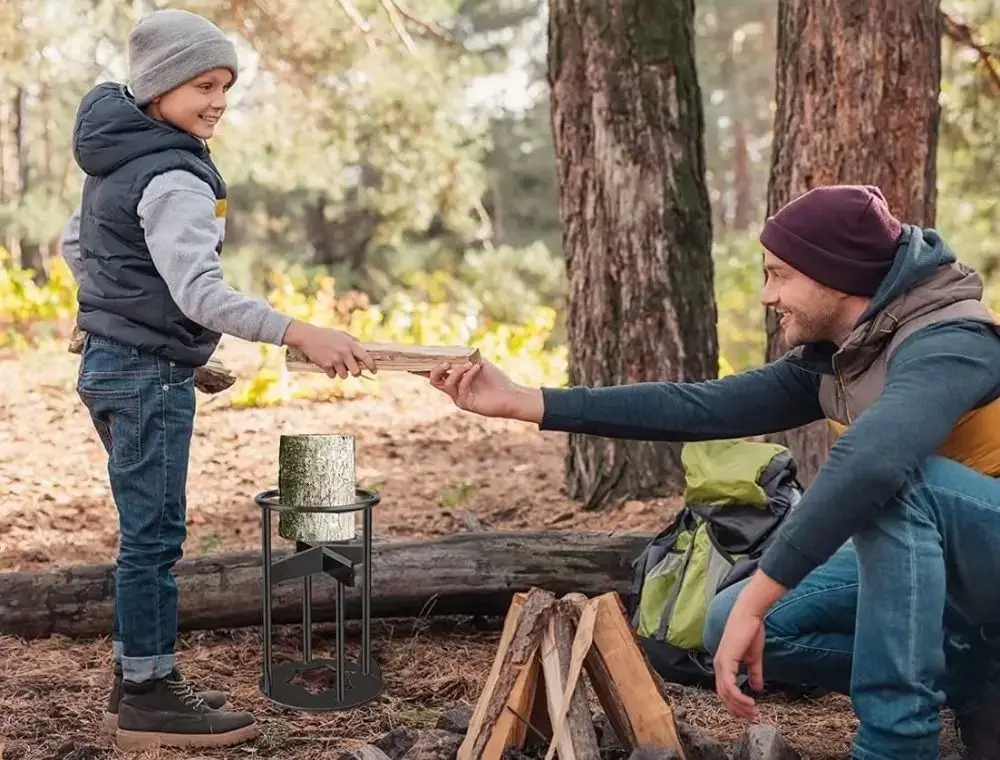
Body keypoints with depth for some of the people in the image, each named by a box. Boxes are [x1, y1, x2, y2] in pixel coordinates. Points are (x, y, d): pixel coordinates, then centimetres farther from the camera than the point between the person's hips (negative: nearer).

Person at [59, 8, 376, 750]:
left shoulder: (118, 159, 11)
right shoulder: (172, 178, -19)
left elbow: (75, 245, 22)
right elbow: (200, 292, -30)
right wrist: (301, 334, -39)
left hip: (111, 362, 10)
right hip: (152, 376, -10)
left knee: (145, 533, 14)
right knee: (156, 535, -4)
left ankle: (138, 683, 22)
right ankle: (148, 697, 3)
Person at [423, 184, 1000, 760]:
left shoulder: (947, 342, -26)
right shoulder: (829, 360, 1)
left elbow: (870, 464, -44)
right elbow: (698, 406, -2)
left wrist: (755, 601, -43)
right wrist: (521, 401, -4)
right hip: (929, 563, 9)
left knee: (897, 475, -35)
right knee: (732, 626, 1)